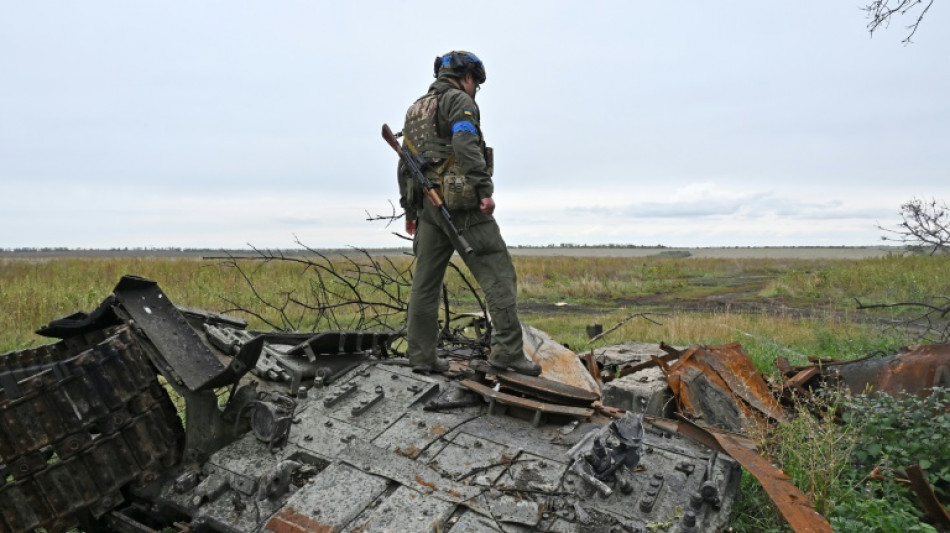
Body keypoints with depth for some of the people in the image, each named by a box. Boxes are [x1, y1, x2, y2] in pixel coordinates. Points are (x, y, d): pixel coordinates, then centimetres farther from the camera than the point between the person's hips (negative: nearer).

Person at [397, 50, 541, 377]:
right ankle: (507, 351, -11)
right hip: (461, 202, -8)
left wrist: (409, 209, 27)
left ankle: (421, 356, 12)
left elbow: (405, 164, 24)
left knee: (425, 283, 8)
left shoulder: (415, 109, 24)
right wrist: (485, 189, -23)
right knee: (498, 276, -6)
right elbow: (465, 146, -19)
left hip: (428, 204, 8)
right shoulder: (459, 100, 0)